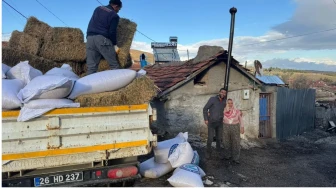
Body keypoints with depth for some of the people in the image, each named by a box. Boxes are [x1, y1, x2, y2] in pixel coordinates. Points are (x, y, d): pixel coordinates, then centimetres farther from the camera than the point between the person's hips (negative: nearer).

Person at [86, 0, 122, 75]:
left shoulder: (98, 9, 22)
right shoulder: (114, 15, 2)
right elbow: (112, 32, -4)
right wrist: (115, 45, 5)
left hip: (90, 37, 6)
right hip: (102, 39, -6)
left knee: (91, 66, 3)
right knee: (114, 64, -1)